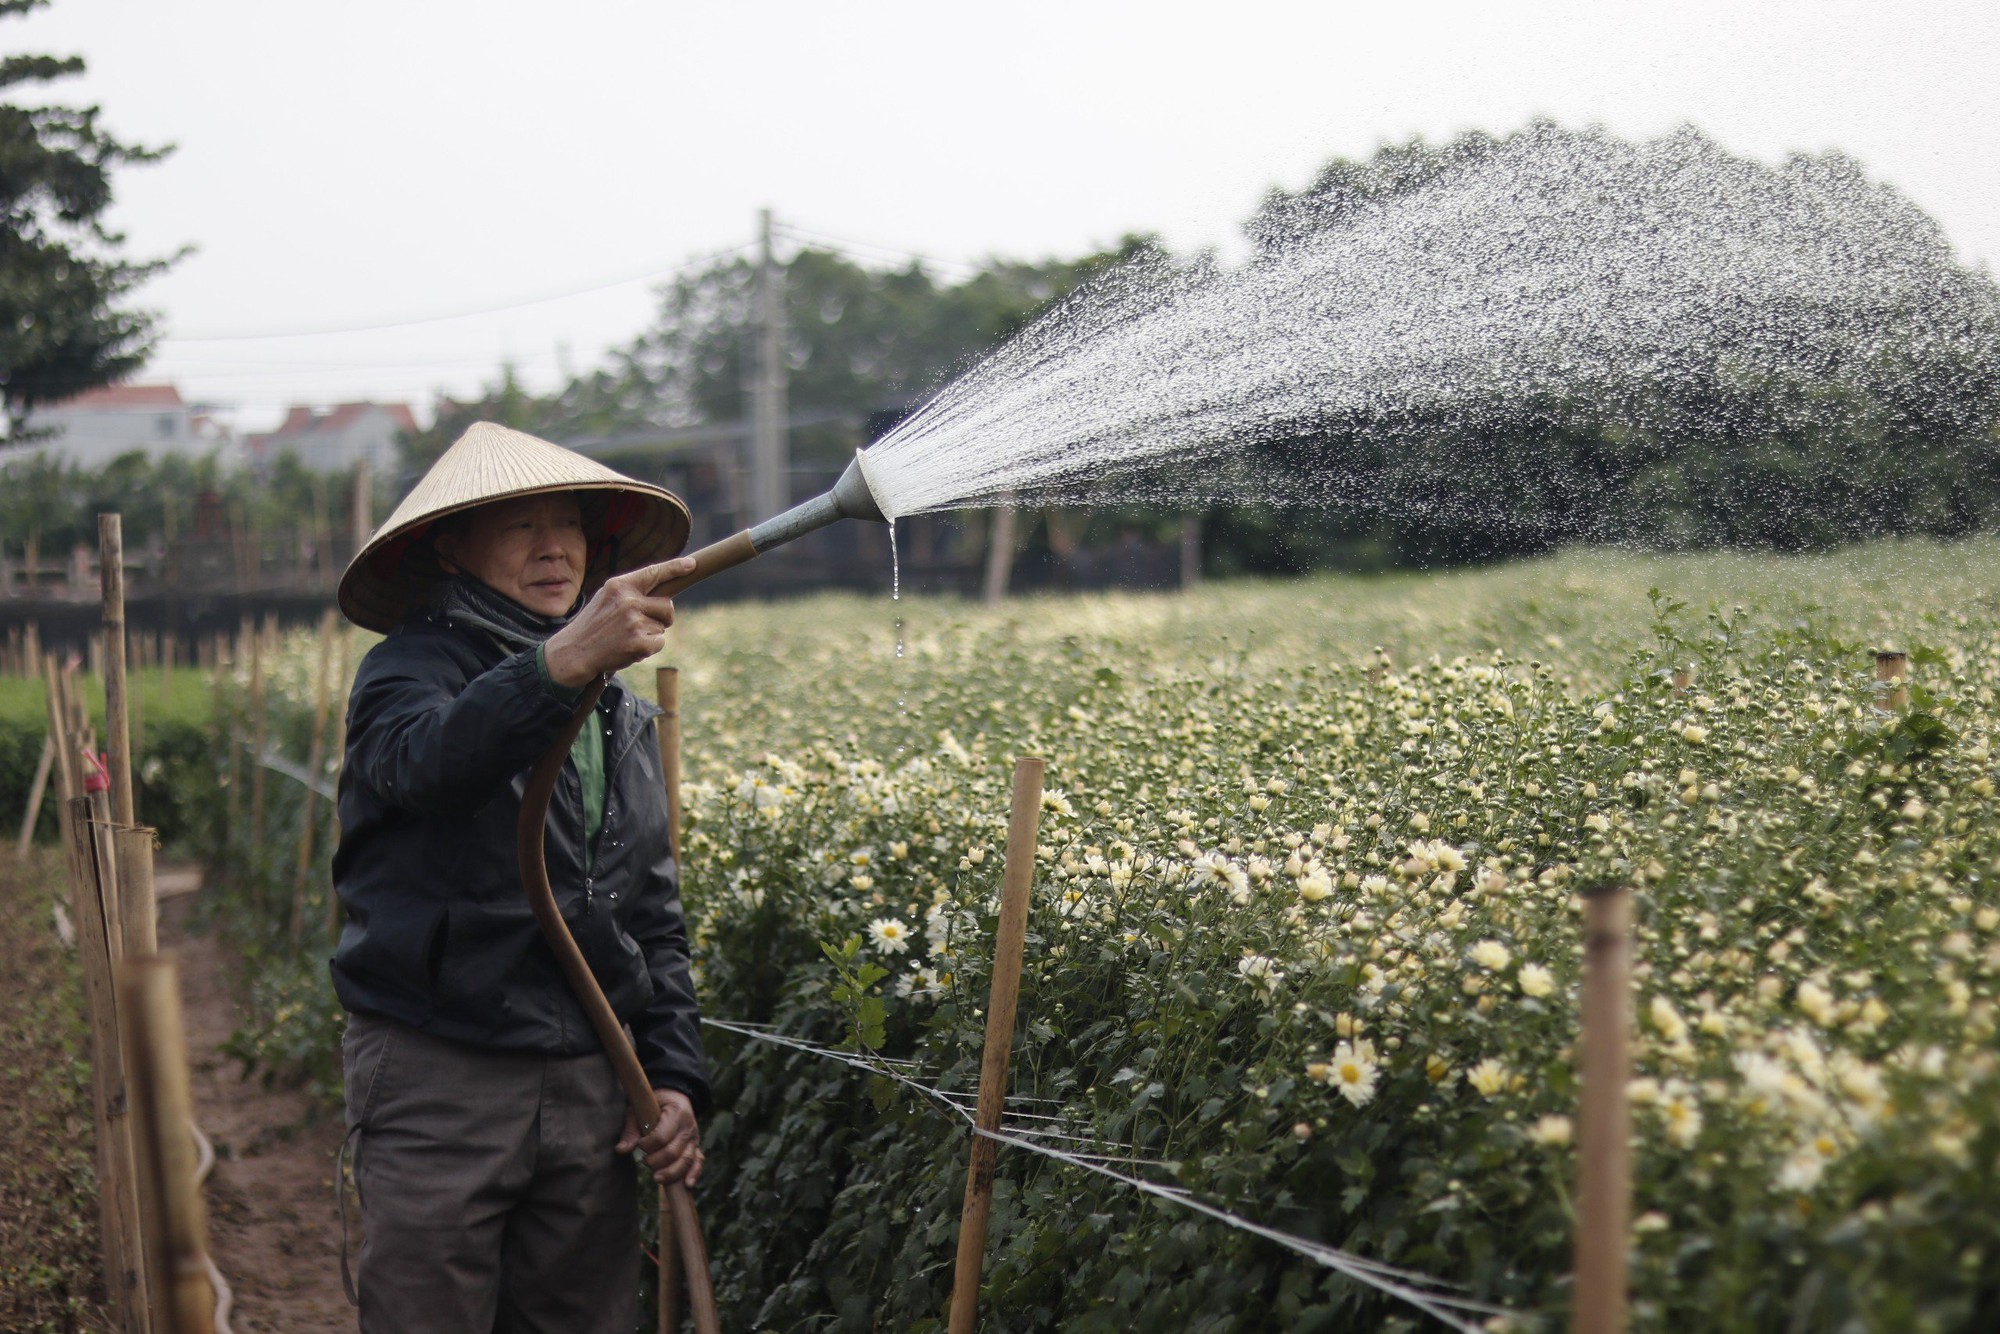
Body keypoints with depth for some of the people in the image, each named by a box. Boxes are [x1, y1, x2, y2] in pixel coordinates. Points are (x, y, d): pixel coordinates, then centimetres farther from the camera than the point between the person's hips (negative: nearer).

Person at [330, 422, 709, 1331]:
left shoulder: (621, 716, 16)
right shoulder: (412, 668, -5)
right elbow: (423, 756, -32)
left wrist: (675, 1076, 9)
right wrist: (560, 662, -47)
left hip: (590, 1085, 6)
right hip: (438, 1084, -6)